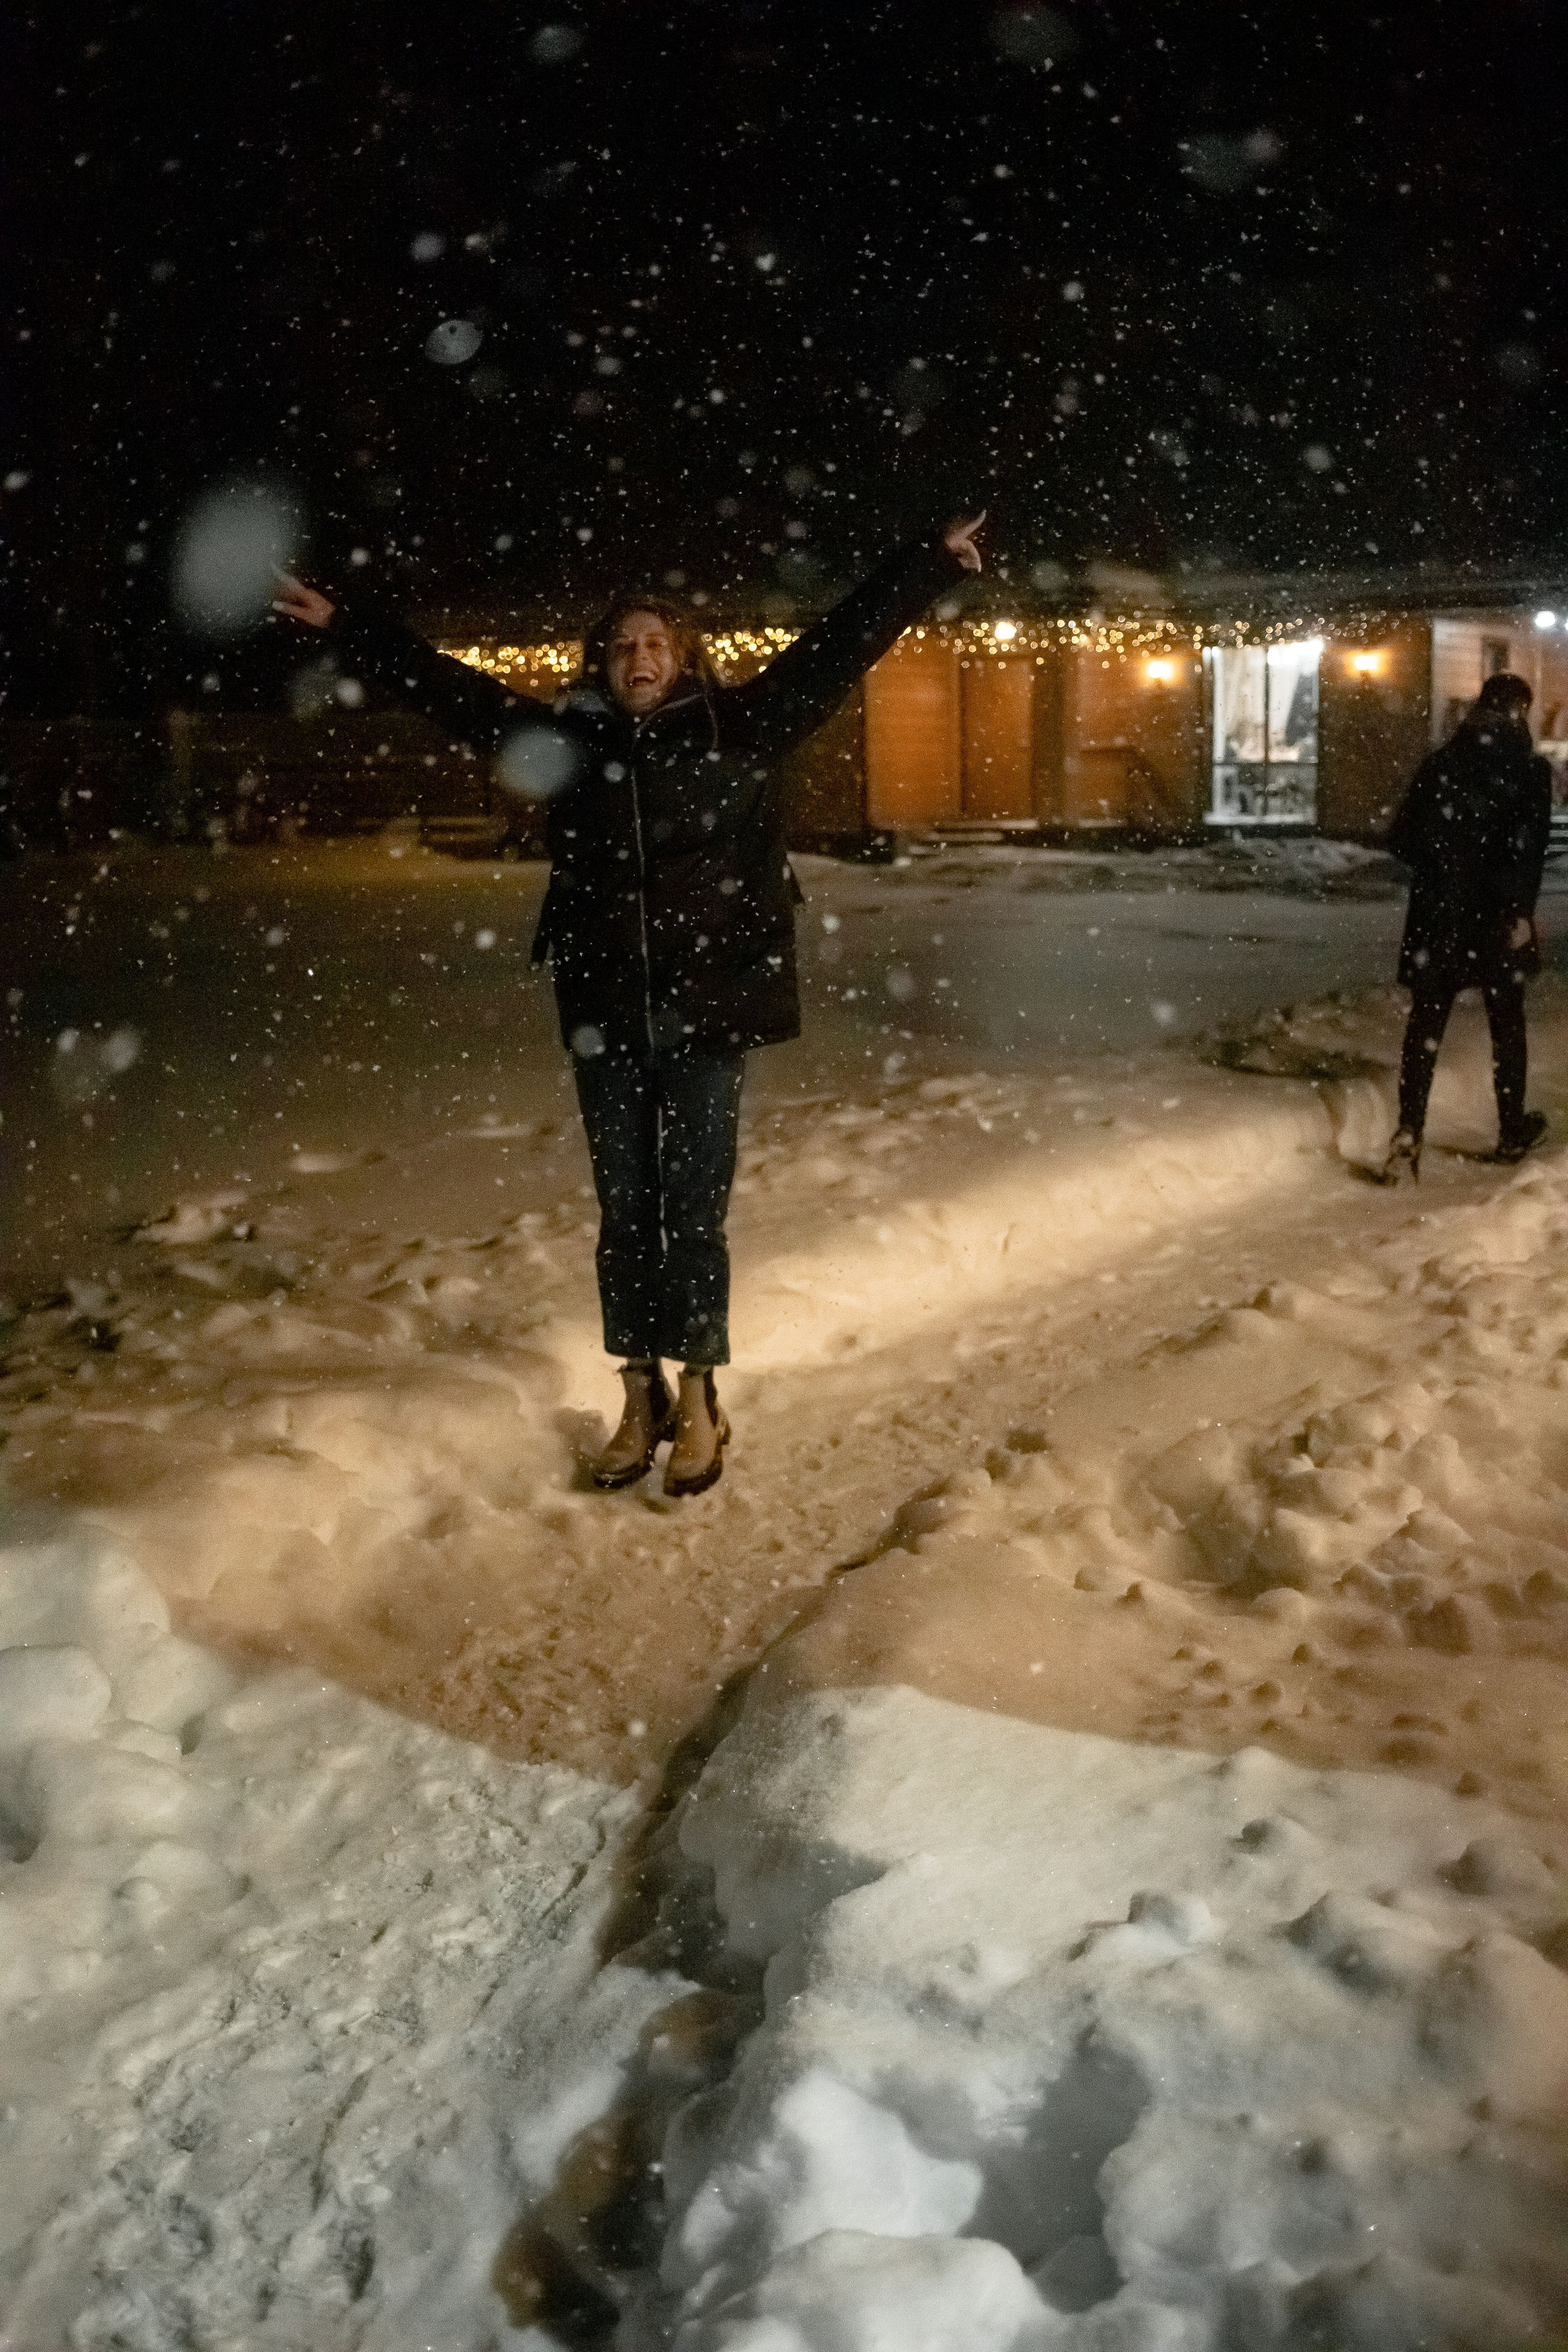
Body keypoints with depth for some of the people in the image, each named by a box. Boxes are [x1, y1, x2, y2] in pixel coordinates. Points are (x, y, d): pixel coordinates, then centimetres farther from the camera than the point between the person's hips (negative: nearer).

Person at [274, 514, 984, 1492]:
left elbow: (840, 646, 1)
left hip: (708, 1013, -2)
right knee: (624, 1211, 10)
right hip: (607, 1016, 3)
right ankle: (642, 1400, 23)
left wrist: (935, 564, -1)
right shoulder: (570, 740, 6)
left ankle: (700, 1404, 16)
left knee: (694, 1213, 2)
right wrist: (345, 625, 13)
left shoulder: (737, 729, 1)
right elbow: (446, 685, 12)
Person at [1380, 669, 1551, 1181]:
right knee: (1506, 1024, 14)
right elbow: (1529, 848, -17)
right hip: (1497, 919, -2)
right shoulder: (1529, 769, -6)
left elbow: (1401, 839, 4)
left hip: (1437, 917, 2)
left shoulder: (1440, 765, 4)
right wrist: (1521, 910, -16)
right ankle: (1512, 1133, 25)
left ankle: (1409, 1135, -10)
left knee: (1424, 1026, 2)